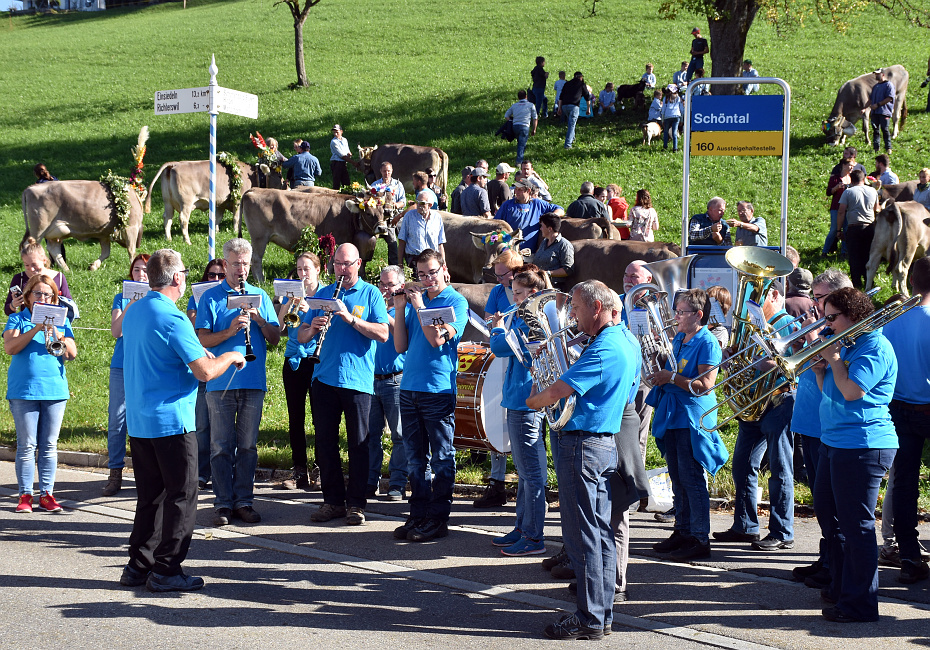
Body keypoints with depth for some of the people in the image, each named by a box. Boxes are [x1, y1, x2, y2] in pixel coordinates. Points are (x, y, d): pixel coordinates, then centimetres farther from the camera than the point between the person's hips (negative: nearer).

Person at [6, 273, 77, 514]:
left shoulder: (61, 320, 11)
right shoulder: (17, 319, 6)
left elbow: (72, 353, 1)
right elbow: (9, 347, -11)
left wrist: (56, 333, -14)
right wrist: (36, 329, -19)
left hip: (55, 390, 2)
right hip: (23, 390, -2)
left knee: (49, 446, 4)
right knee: (27, 445, -2)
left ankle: (46, 494, 11)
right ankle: (25, 495, 6)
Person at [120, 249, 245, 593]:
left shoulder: (133, 312, 11)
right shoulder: (172, 318, -17)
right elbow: (205, 372, -19)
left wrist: (195, 351, 22)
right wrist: (230, 357, 0)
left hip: (138, 420, 8)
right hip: (171, 421, -8)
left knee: (150, 495, 15)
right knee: (181, 496, 1)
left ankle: (138, 566, 18)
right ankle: (166, 570, 2)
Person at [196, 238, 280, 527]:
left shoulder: (260, 296, 13)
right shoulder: (210, 297, 4)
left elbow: (275, 339, 9)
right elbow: (203, 340, -4)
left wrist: (259, 320, -8)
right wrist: (230, 331, -19)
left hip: (254, 382, 2)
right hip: (221, 381, -2)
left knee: (248, 445, 6)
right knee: (222, 446, 1)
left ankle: (244, 500, 13)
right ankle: (223, 503, 7)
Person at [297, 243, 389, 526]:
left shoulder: (370, 294, 3)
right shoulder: (323, 294, 13)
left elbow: (382, 334, -10)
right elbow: (301, 336, 12)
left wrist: (350, 318, -18)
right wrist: (313, 328, -11)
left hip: (358, 380, -3)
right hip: (325, 378, 4)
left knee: (358, 444, 0)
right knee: (324, 441, 6)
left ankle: (355, 503, 8)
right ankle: (333, 500, 16)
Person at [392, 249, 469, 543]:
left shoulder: (456, 301, -3)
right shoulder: (415, 299, 14)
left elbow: (437, 339, -17)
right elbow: (401, 346, 10)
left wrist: (419, 305, -11)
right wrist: (400, 309, 2)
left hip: (438, 389, -6)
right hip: (409, 387, 6)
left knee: (441, 458, 1)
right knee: (415, 457, 10)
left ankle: (438, 518, 6)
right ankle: (418, 515, 18)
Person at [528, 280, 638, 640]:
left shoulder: (602, 351, -19)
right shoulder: (627, 343, 12)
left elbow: (555, 391, -23)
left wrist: (533, 400, -1)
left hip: (582, 444, -10)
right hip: (608, 443, 10)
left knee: (582, 535, -5)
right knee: (601, 532, 12)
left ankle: (589, 619, -1)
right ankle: (603, 612, 18)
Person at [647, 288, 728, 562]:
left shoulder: (707, 343, -12)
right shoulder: (677, 339, 14)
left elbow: (705, 384, -19)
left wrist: (672, 378, -20)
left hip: (693, 418, -9)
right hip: (672, 416, 9)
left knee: (692, 480, -7)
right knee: (678, 479, 15)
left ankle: (700, 540, -2)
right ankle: (682, 532, 24)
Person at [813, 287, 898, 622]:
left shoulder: (876, 347, -14)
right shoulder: (846, 346, 16)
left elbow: (850, 391, -23)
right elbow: (830, 391, 19)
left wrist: (834, 359, -11)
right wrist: (819, 369, 2)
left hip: (863, 447, -11)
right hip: (835, 442, 11)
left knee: (856, 525, -8)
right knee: (827, 512, 20)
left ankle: (860, 603, -2)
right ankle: (841, 585, 34)